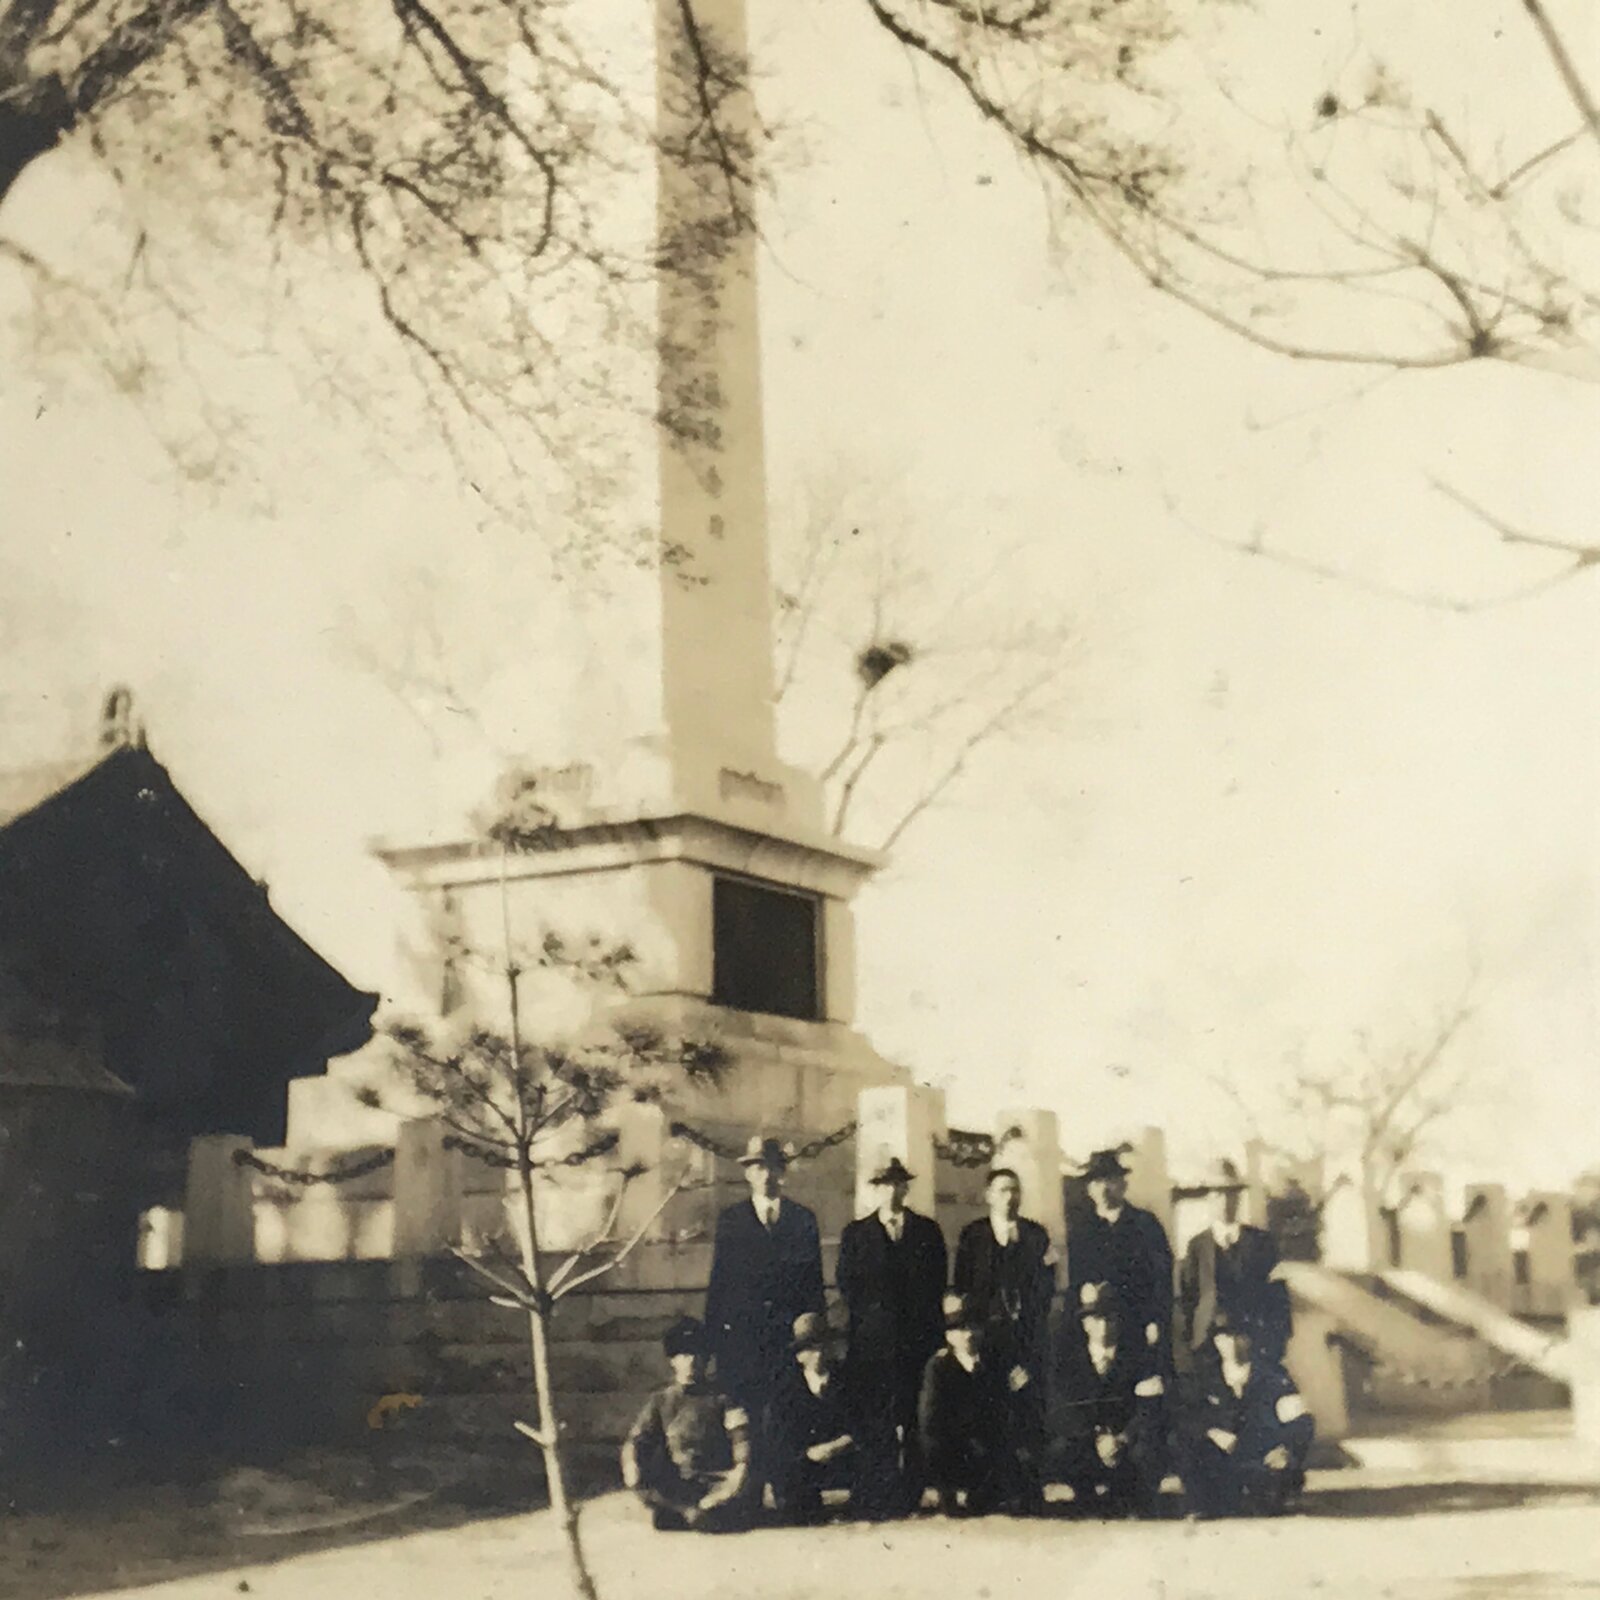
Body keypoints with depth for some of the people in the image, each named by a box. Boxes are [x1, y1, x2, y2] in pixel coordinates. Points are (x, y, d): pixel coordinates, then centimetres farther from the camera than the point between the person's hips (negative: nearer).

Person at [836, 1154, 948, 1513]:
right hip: (872, 1342, 0)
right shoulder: (855, 1234, 13)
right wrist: (868, 1318, -4)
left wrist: (928, 1328, -1)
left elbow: (937, 1282, 10)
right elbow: (847, 1285, 8)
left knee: (914, 1421, -6)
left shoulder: (928, 1232, 14)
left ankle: (911, 1496, -2)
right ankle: (878, 1498, -5)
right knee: (874, 1421, -7)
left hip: (917, 1337, 1)